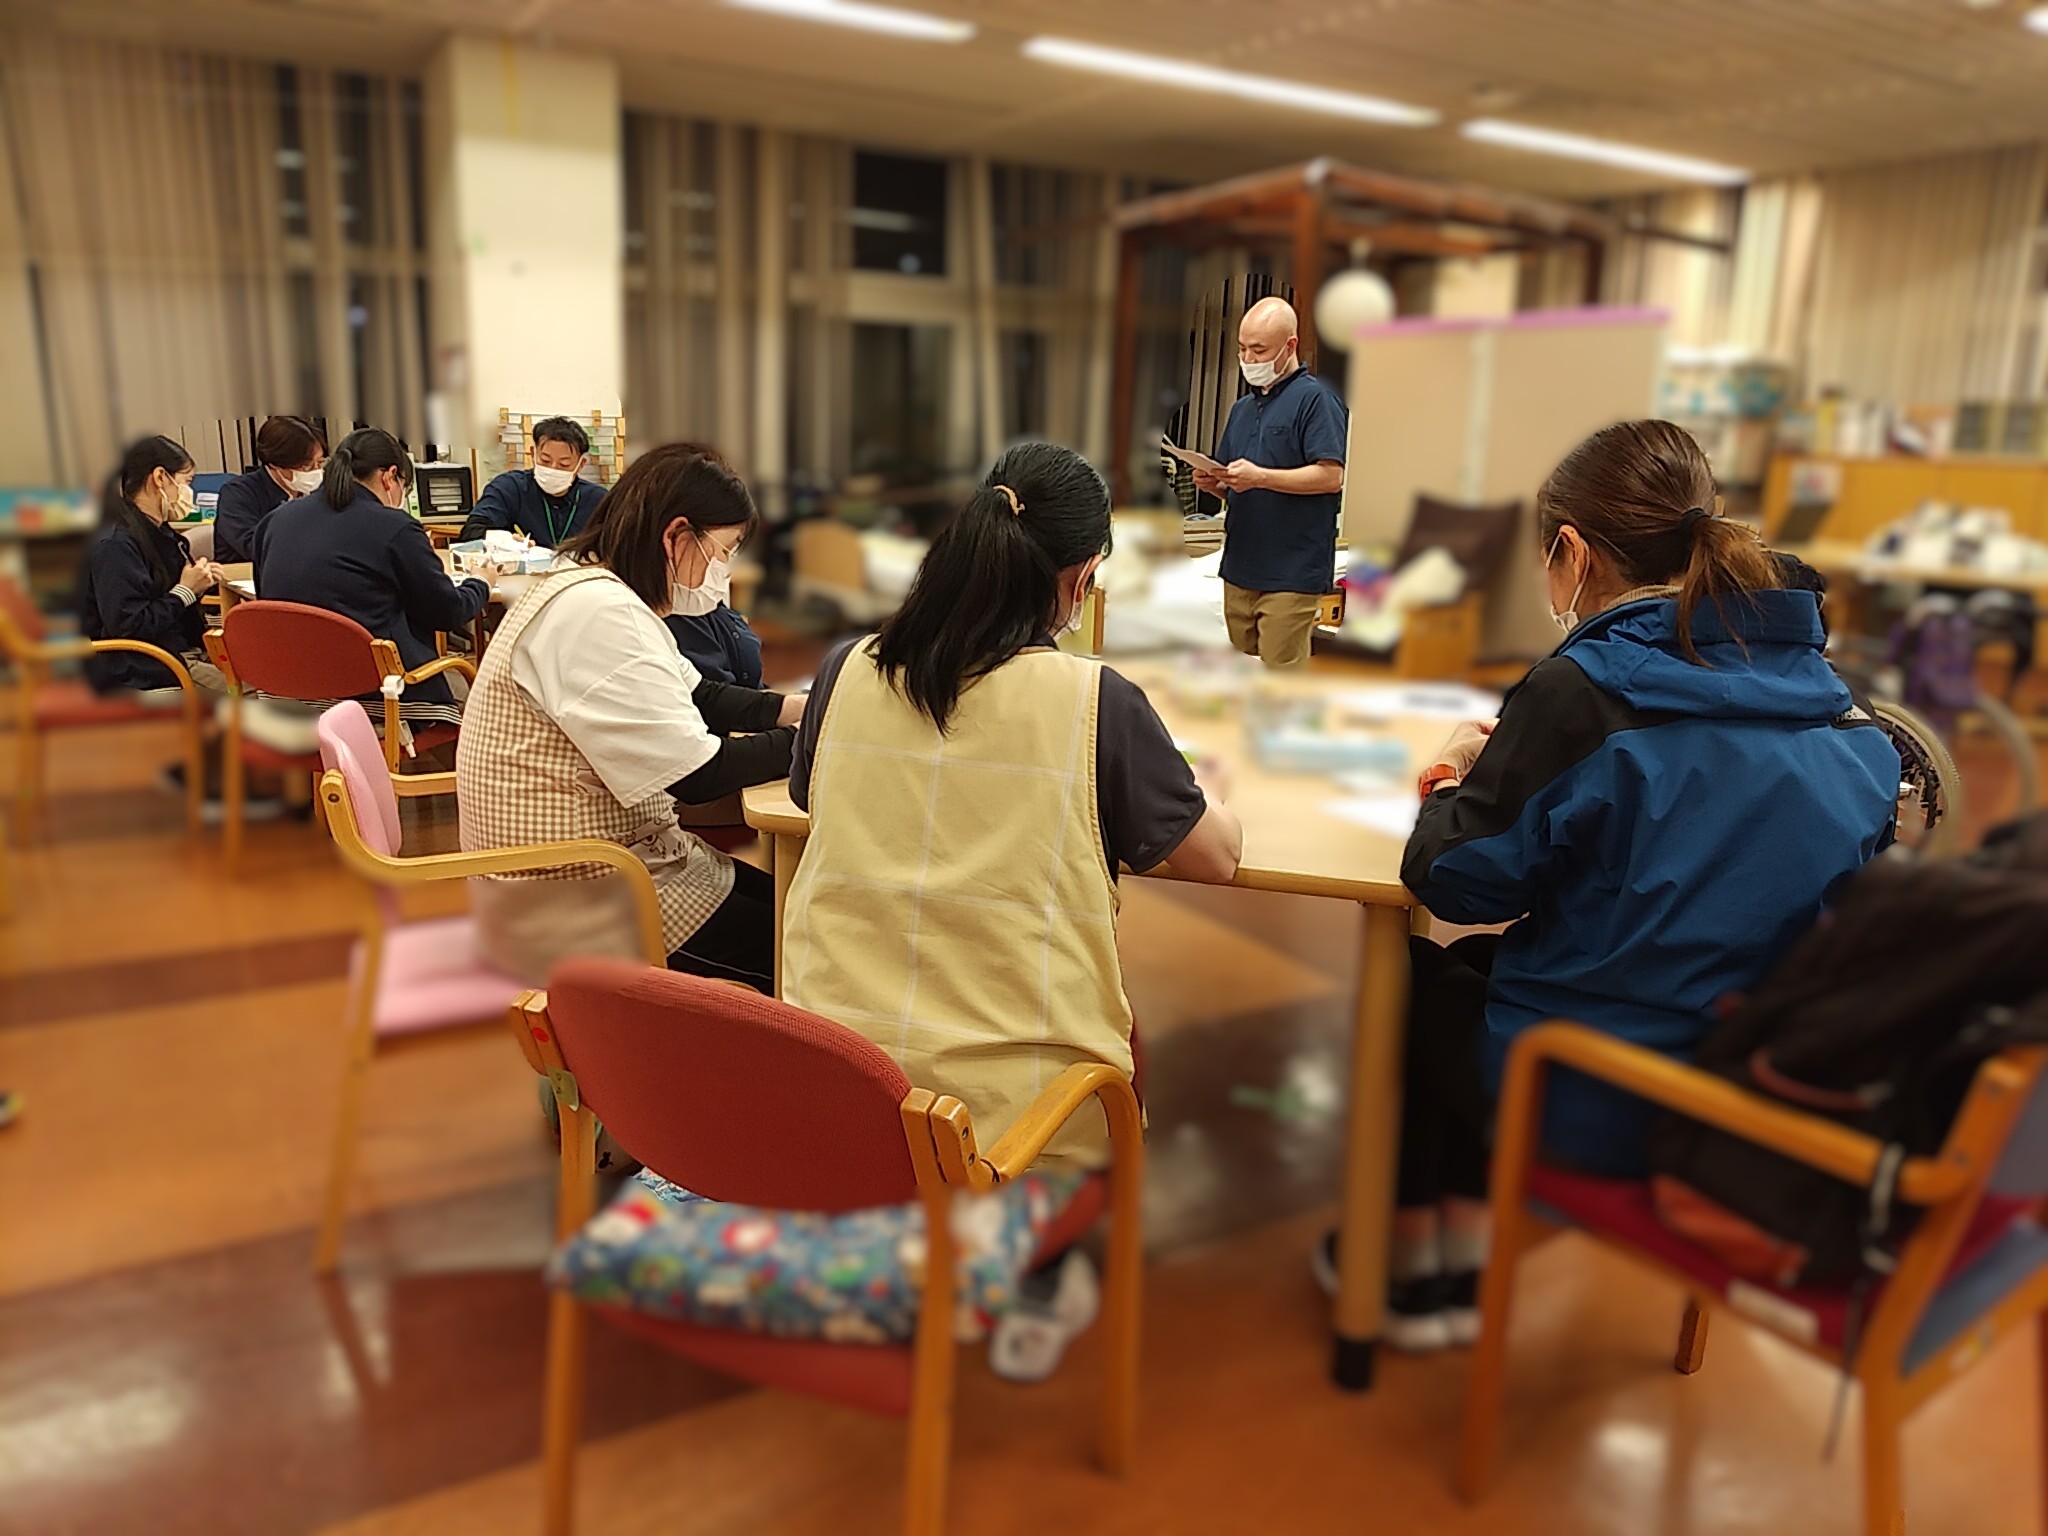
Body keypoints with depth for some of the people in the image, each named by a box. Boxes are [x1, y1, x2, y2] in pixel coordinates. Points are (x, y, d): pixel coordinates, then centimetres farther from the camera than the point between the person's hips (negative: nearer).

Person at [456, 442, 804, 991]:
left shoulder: (599, 591, 8)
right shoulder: (593, 613, -24)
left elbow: (694, 696, 18)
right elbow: (694, 774, -26)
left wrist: (793, 708, 2)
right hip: (569, 904, -10)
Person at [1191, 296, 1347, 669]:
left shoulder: (1315, 398, -6)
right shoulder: (1242, 408, 19)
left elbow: (1331, 476, -16)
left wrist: (1259, 476, -23)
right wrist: (1212, 483, 1)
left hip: (1291, 574, -8)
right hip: (1240, 568, 8)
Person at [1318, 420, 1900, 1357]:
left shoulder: (1582, 690, -19)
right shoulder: (1838, 707, 1)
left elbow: (1460, 881, -14)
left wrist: (1458, 783, 6)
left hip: (1600, 1113, -6)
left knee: (1423, 978, 22)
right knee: (1477, 967, 27)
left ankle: (1408, 1265, 35)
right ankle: (1463, 1266, 34)